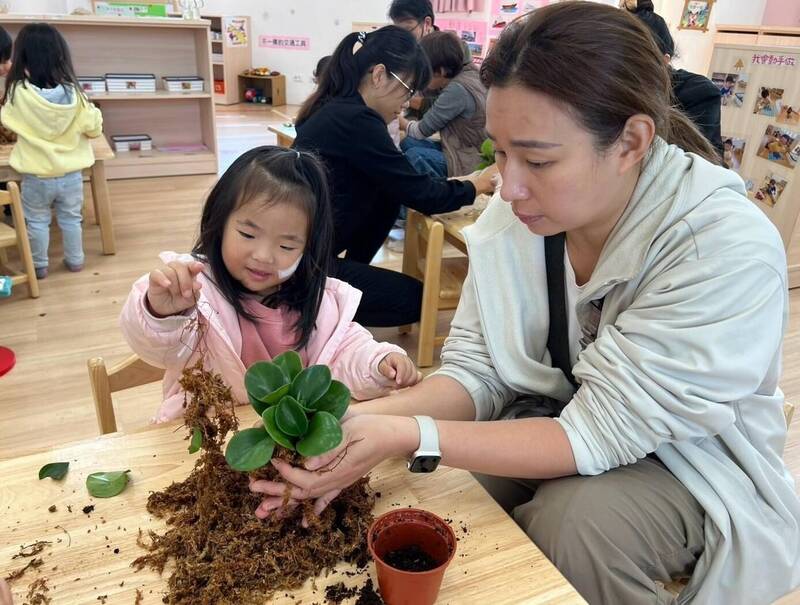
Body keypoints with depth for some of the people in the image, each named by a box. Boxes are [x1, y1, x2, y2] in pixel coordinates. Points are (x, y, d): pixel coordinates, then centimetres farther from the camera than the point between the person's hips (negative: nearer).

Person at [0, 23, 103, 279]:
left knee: (37, 221, 17)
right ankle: (75, 260, 32)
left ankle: (39, 266, 28)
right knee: (71, 218, 20)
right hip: (70, 174, 1)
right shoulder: (72, 92, -14)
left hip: (36, 177, -1)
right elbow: (94, 128, -6)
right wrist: (95, 113, 15)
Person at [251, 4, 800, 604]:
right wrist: (364, 420, -28)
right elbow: (477, 370, -11)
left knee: (572, 517, -30)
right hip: (553, 422, 4)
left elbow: (601, 432, -28)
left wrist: (411, 436, -35)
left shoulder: (728, 249, -28)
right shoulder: (514, 215, -14)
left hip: (682, 461, -3)